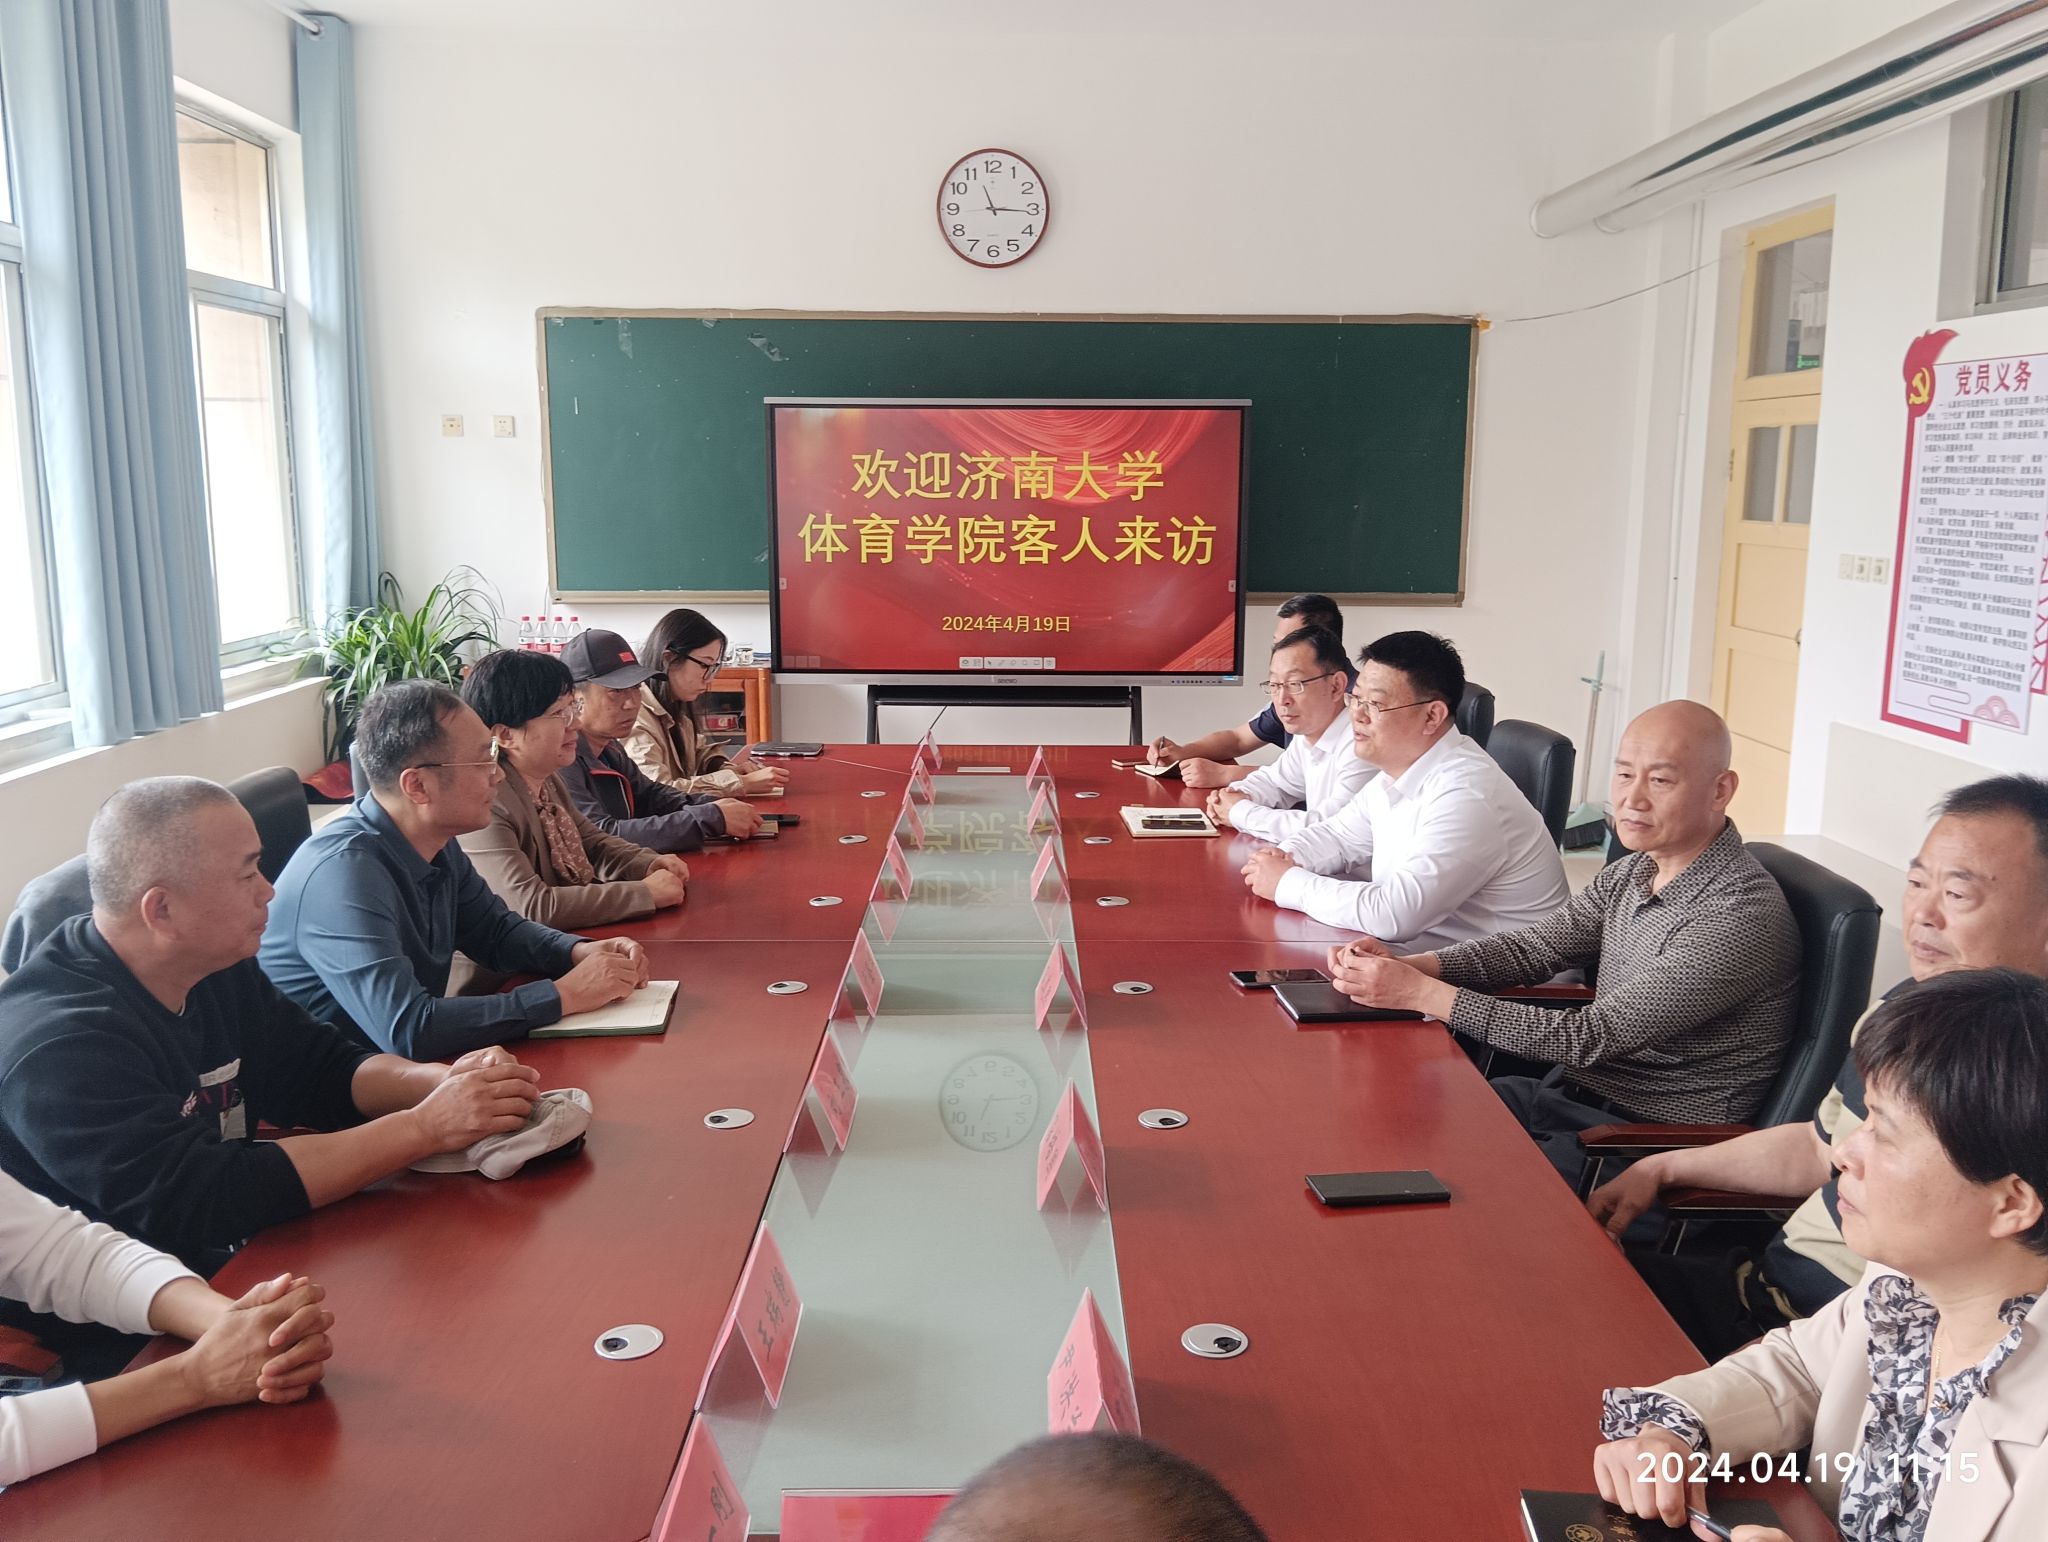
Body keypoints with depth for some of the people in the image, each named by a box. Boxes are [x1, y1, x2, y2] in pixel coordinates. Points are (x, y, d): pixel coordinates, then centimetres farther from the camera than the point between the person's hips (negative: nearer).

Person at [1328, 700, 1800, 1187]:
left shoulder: (1741, 915, -23)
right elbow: (1534, 947, 9)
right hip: (1571, 1092, 8)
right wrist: (1403, 965, -9)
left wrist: (1421, 992, -24)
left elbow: (1590, 1038, -24)